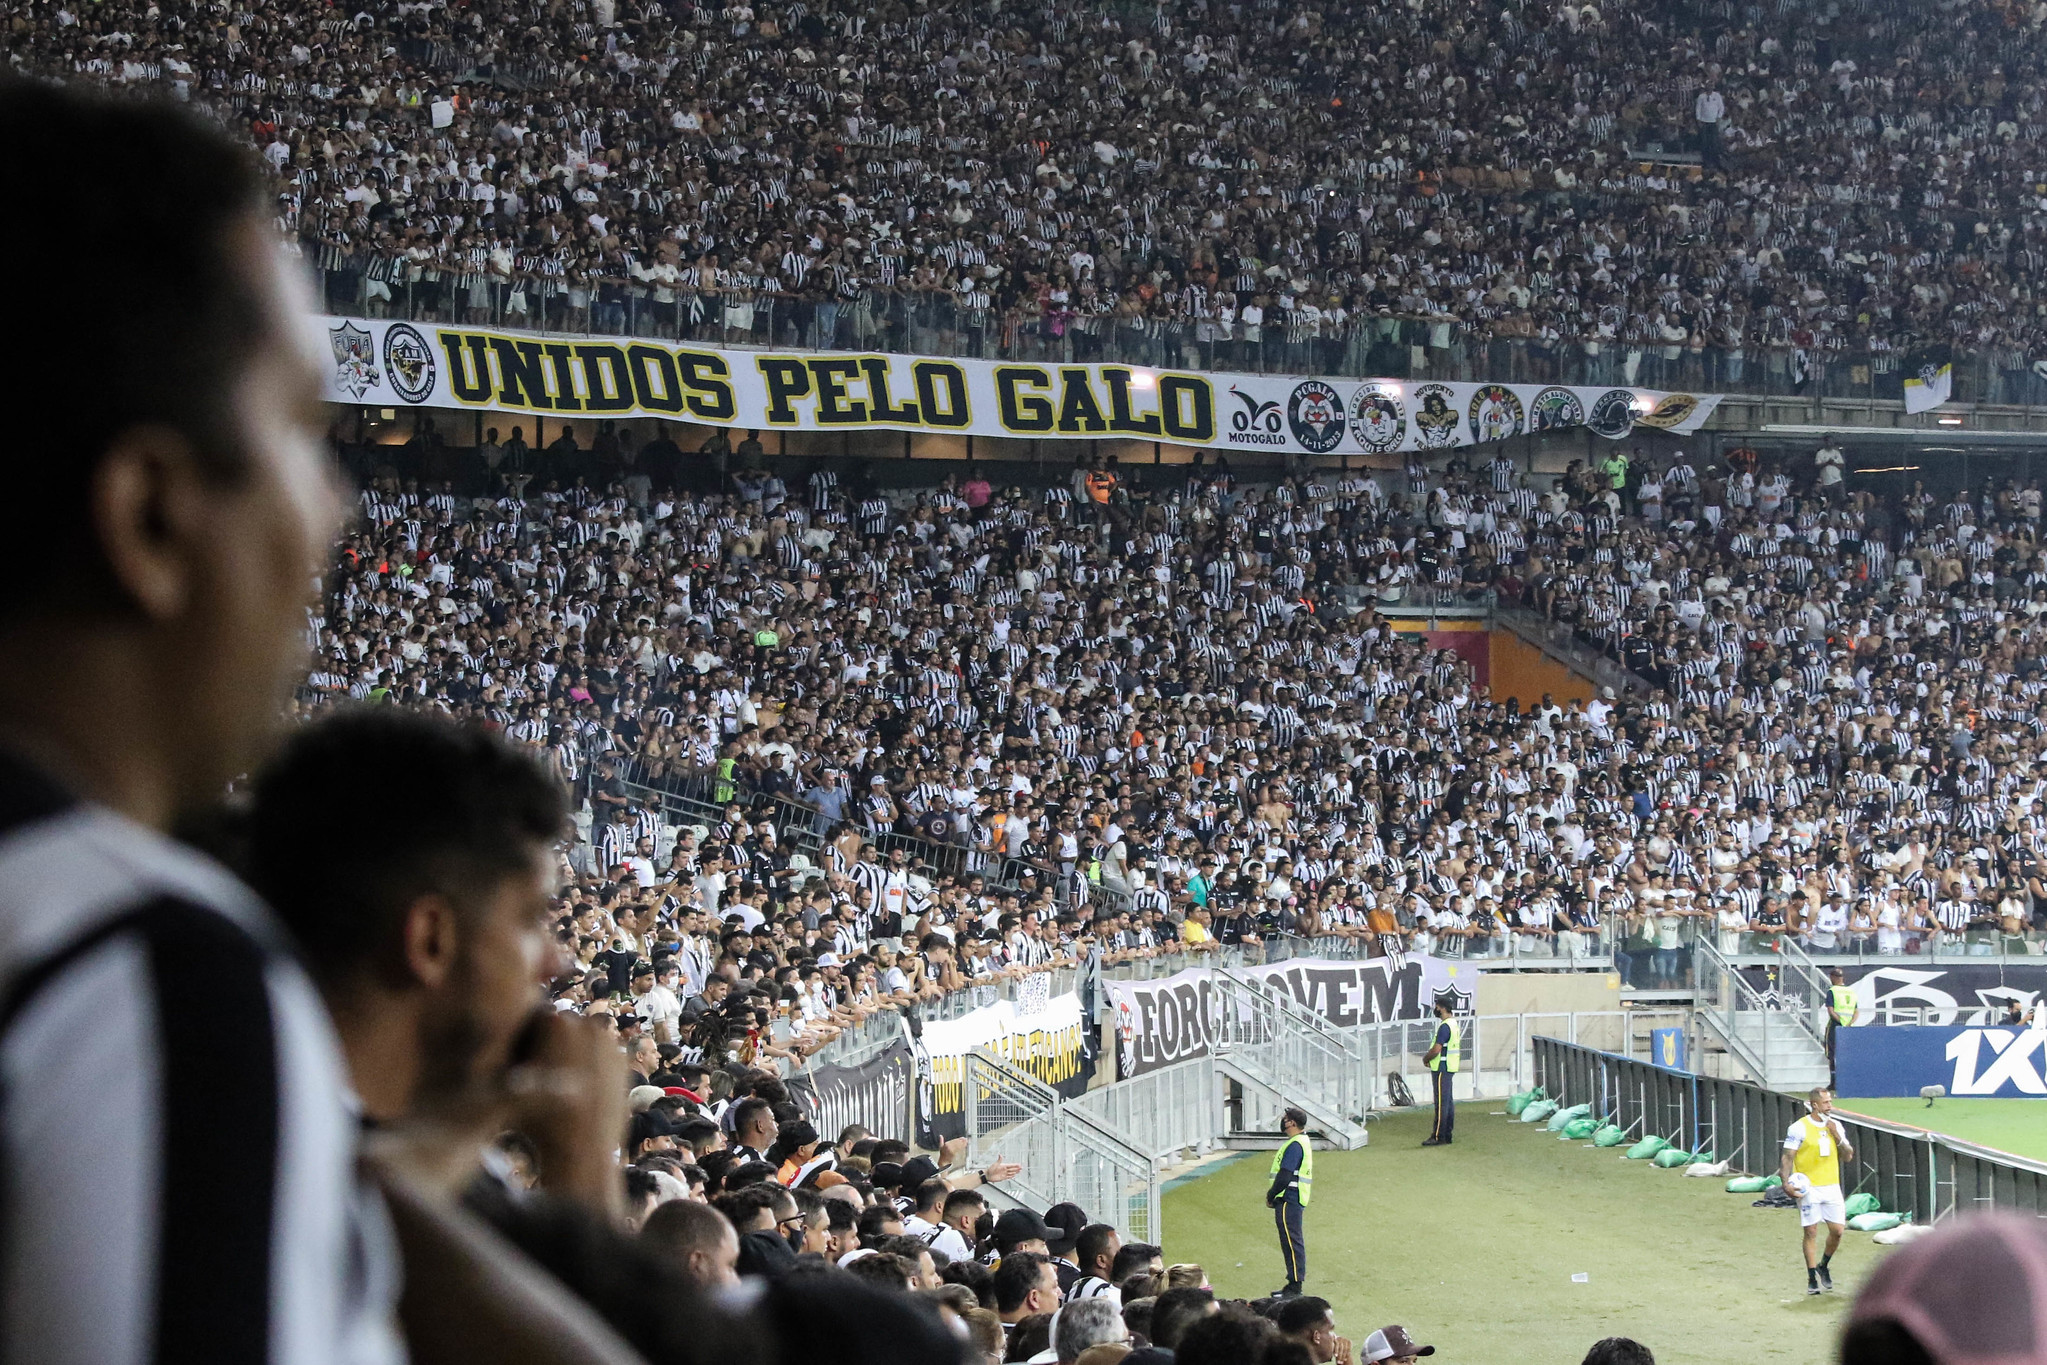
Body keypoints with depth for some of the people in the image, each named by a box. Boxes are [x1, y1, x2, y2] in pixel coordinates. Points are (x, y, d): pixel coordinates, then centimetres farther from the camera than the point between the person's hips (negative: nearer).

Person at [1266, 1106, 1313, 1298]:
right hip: (1295, 1200, 11)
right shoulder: (1302, 1142, 16)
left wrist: (1271, 1196, -9)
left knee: (1292, 1242, -8)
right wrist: (1273, 1194, 16)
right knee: (1293, 1242, 14)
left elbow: (1285, 1176, -21)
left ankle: (1294, 1286, -6)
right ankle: (1294, 1284, 19)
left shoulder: (1295, 1145, -17)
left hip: (1289, 1201, -11)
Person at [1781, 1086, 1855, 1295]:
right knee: (1810, 1232, -3)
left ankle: (1823, 1265, 26)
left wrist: (1837, 1136, -7)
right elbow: (1787, 1157, -6)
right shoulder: (1799, 1128, -7)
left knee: (1837, 1230, 0)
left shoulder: (1836, 1126, 8)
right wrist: (1786, 1182, -18)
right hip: (1809, 1188, -4)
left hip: (1831, 1186, 4)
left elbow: (1848, 1156, 8)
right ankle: (1812, 1279, 5)